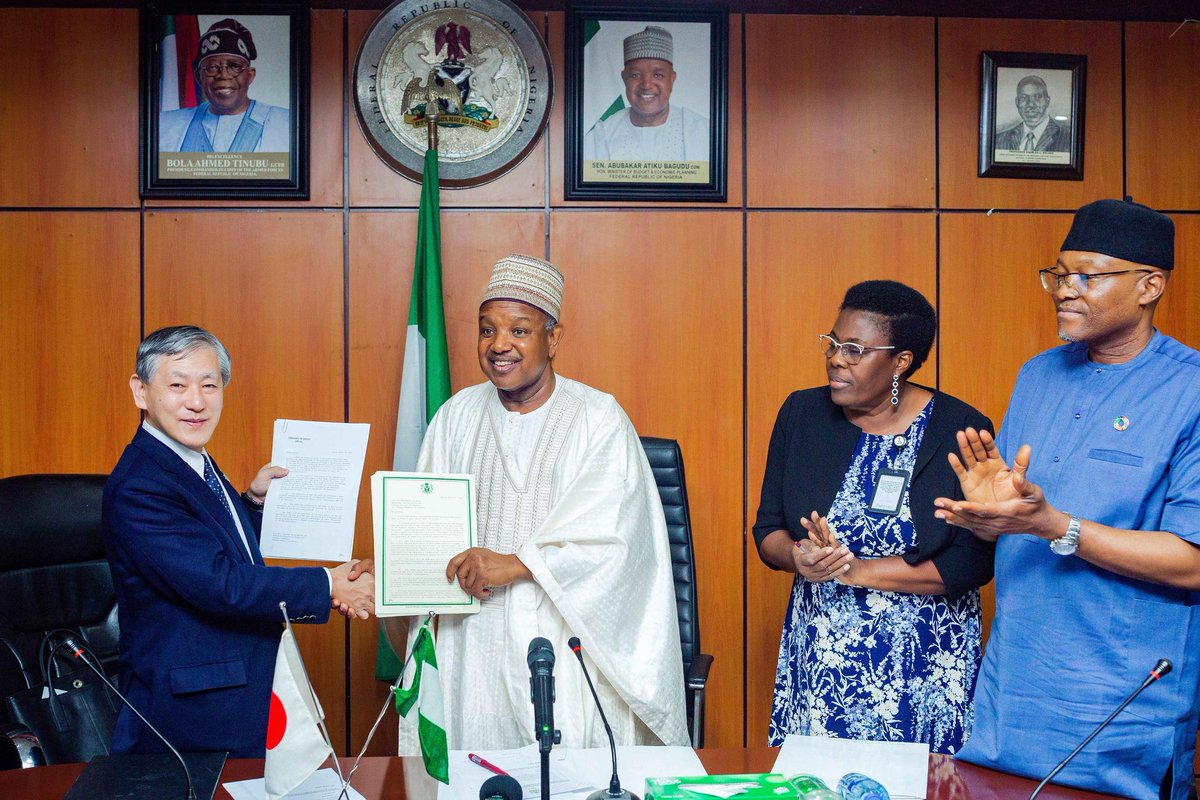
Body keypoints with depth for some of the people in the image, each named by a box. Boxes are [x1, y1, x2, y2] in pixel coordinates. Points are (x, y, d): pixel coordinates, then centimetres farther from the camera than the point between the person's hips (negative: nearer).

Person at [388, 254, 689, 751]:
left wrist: (516, 563, -21)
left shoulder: (598, 418, -3)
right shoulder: (457, 417, 8)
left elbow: (610, 534, -13)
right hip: (477, 642, 3)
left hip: (569, 639, -2)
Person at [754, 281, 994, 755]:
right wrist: (799, 557, -17)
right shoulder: (802, 414, 2)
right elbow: (767, 530, 5)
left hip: (926, 665, -2)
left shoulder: (960, 430, -8)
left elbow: (973, 563, -13)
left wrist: (855, 570, -15)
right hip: (818, 657, 3)